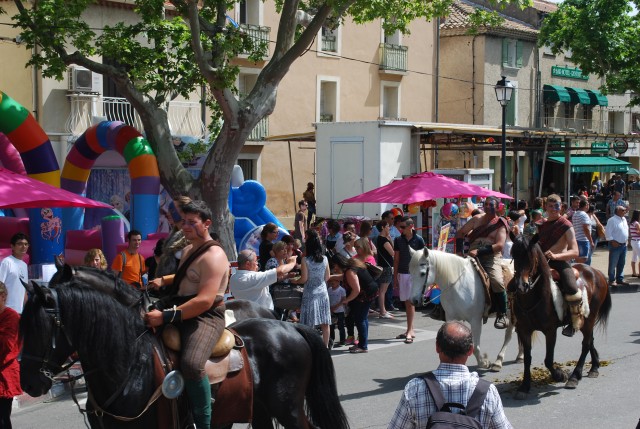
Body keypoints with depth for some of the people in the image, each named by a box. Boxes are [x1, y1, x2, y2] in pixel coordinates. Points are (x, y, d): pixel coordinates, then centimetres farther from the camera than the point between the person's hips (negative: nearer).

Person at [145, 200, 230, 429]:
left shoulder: (213, 255, -15)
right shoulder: (188, 250, 16)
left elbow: (205, 301, -27)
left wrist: (166, 316, -32)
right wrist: (164, 280, 17)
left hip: (205, 317, -10)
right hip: (181, 311, 11)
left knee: (191, 364, -37)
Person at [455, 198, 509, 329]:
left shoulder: (500, 224, -1)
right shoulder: (477, 219, 12)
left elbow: (500, 245, -14)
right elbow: (460, 233, 16)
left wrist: (479, 251, -23)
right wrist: (459, 251, 1)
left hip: (491, 257, -4)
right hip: (473, 256, 4)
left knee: (497, 281, -29)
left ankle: (502, 315, -14)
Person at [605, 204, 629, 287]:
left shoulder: (624, 220, 13)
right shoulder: (612, 220, -13)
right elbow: (607, 232, -15)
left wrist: (626, 240, 15)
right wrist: (612, 241, -18)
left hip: (624, 245, 8)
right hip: (615, 245, -8)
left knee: (621, 264, 13)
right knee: (613, 264, -2)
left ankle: (620, 279, 22)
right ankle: (612, 280, 3)